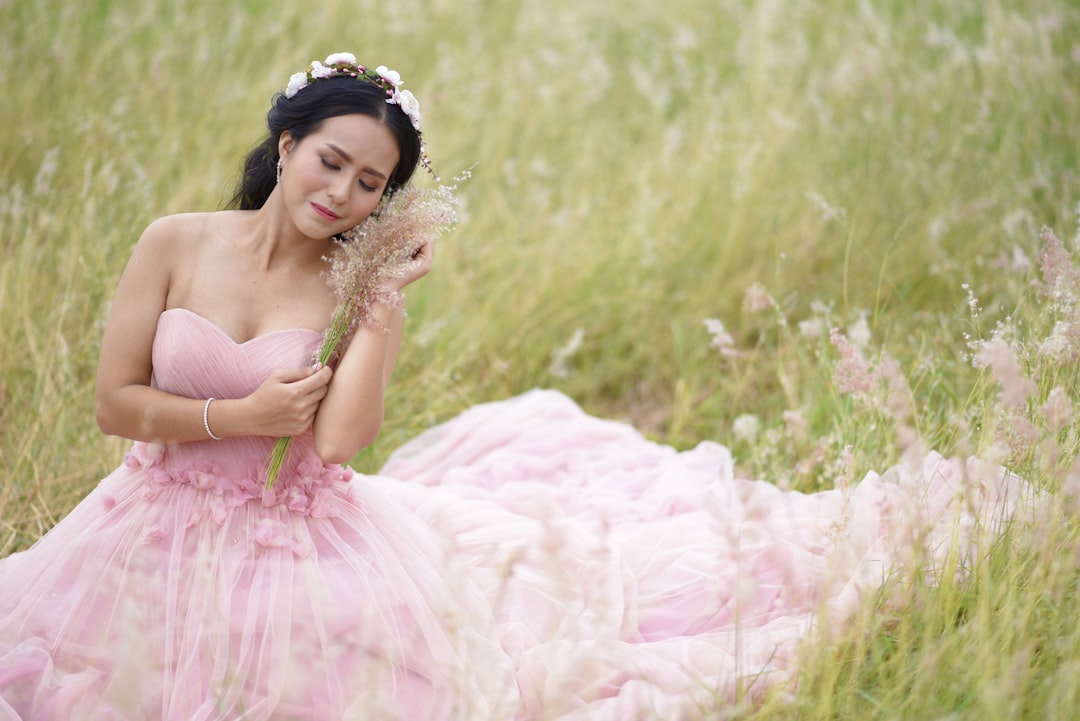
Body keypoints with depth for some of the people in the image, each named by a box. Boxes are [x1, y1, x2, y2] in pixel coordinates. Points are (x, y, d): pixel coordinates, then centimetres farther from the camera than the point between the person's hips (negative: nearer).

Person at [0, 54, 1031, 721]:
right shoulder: (174, 244, -7)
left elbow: (336, 442, -23)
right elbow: (114, 402, -6)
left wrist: (387, 301, -22)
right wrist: (237, 417, -17)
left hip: (302, 544, -1)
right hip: (170, 537, 2)